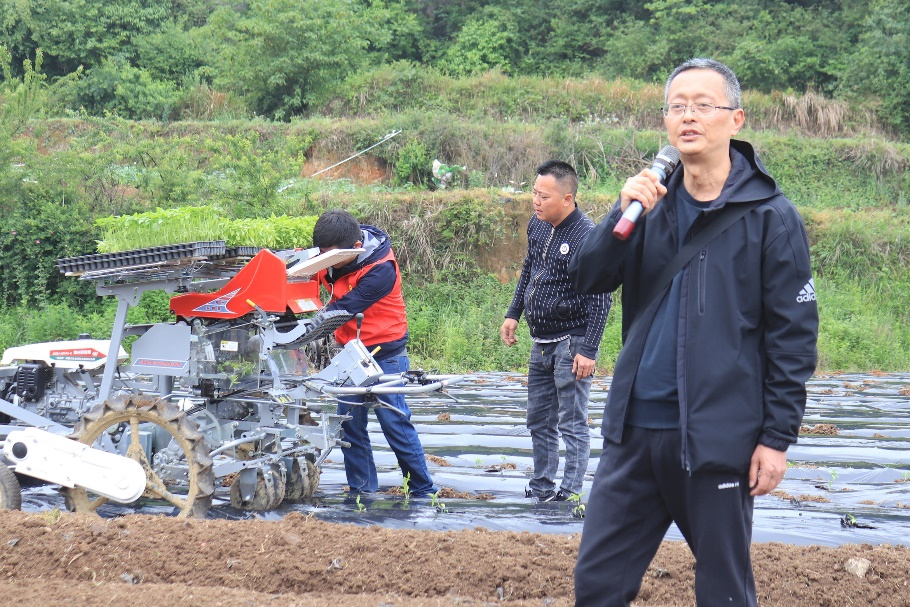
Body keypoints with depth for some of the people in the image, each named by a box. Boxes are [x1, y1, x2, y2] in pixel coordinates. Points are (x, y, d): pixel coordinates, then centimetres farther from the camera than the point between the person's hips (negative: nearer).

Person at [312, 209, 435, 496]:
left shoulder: (381, 269, -25)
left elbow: (343, 309, -29)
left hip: (384, 353, -7)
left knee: (395, 422, -4)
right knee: (350, 423, 6)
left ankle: (423, 491, 6)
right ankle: (361, 491, 15)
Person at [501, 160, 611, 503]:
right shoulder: (537, 226, 6)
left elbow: (600, 299, -18)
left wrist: (589, 350, -20)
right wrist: (513, 314, 17)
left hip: (570, 343, -8)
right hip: (541, 343, 8)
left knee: (572, 423, -4)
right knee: (539, 420, 16)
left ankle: (571, 491, 1)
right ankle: (542, 485, 26)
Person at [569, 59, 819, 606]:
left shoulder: (770, 216, -6)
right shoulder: (652, 201, 9)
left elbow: (794, 335, -7)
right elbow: (587, 278, 3)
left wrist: (778, 436, -10)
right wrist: (624, 215, -14)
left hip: (720, 438, -5)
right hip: (636, 431, 5)